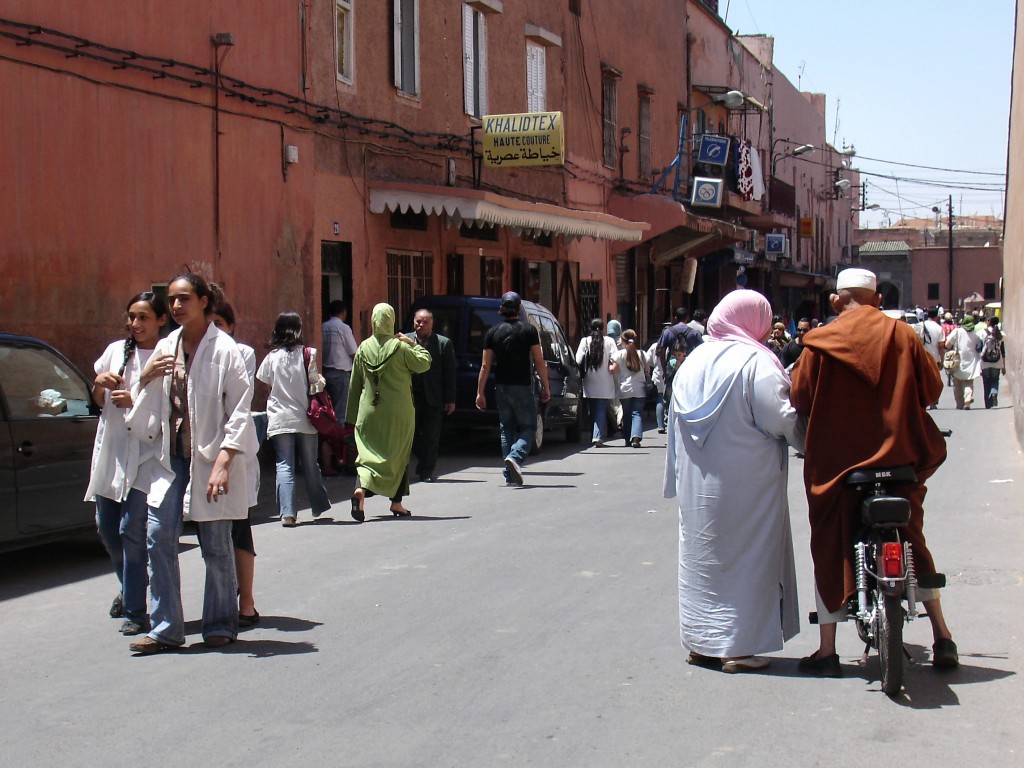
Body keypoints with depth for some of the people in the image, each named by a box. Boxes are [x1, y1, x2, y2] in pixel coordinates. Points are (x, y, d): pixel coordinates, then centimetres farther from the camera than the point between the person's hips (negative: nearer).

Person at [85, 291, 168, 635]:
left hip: (145, 454, -6)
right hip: (111, 451, 6)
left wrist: (136, 402, -20)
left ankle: (135, 610, -1)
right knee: (106, 527, 13)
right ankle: (129, 587, 38)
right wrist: (99, 384, -3)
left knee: (131, 529, -9)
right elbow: (98, 401, 19)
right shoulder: (115, 350, 10)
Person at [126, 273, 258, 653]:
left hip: (210, 459, -6)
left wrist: (223, 463, -18)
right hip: (171, 458, 6)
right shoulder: (166, 347, 10)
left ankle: (221, 624, 17)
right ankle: (165, 627, 7)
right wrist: (146, 377, -2)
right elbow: (148, 408, 19)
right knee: (159, 537, -1)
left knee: (216, 546, 2)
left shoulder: (224, 349, -8)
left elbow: (240, 412, -11)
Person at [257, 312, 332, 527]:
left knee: (284, 465, -1)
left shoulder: (272, 357, -2)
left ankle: (287, 513, -12)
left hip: (280, 420, 0)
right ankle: (318, 506, 28)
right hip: (304, 418, 0)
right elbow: (315, 386, -9)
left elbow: (264, 380, 8)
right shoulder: (307, 355, -6)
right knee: (310, 464, 14)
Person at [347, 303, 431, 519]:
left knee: (368, 453, 2)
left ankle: (361, 488, -26)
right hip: (398, 413, -2)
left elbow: (355, 384, 6)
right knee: (398, 456, 12)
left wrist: (354, 415, 15)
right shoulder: (400, 347, -10)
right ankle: (396, 503, 16)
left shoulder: (364, 348, 1)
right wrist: (413, 344, 11)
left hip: (370, 412, 2)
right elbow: (424, 363, -2)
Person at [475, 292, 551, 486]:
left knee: (506, 430, 10)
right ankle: (515, 456, -21)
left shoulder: (492, 333, 2)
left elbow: (485, 366, 1)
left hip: (501, 388, 3)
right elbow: (539, 362, -4)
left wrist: (480, 393, 6)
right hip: (523, 387, -3)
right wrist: (545, 387, 4)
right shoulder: (529, 330, -3)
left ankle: (510, 475, 7)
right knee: (528, 427, 6)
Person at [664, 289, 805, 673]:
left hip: (697, 483, 6)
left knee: (701, 554, 13)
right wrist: (807, 440, 1)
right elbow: (780, 418, -16)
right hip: (746, 480, -6)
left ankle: (700, 643, 19)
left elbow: (676, 419, 12)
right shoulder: (755, 361, -13)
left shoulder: (695, 360, 7)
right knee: (745, 555, 1)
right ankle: (737, 647, 2)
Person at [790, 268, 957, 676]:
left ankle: (827, 651, 5)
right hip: (900, 456, 2)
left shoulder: (820, 342, -5)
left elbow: (799, 398, -3)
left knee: (830, 550, 7)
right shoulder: (903, 336, 1)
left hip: (836, 461, -2)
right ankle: (943, 638, 16)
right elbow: (931, 389, 6)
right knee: (913, 541, 17)